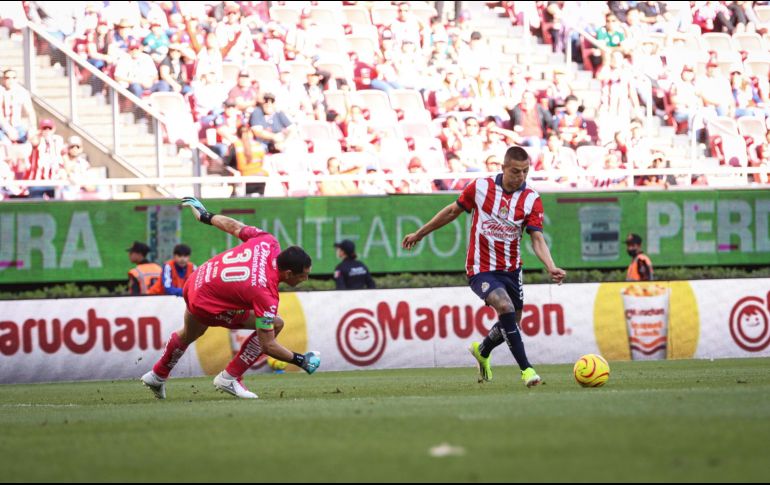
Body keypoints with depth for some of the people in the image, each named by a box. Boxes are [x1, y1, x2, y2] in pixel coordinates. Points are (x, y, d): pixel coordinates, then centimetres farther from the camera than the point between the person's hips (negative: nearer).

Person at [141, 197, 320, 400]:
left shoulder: (268, 242, -18)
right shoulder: (266, 295, -33)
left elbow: (233, 227, -1)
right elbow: (267, 345, -27)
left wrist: (205, 216, 14)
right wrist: (300, 360, -20)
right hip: (207, 305, -8)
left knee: (188, 335, 35)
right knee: (275, 324, -10)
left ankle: (157, 376, 60)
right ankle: (230, 378, 3)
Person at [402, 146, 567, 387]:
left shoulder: (531, 199, -7)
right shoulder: (480, 187, -9)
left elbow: (537, 239, -13)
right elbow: (453, 211, 6)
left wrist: (551, 268, -30)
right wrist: (419, 234, 13)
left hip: (511, 269, 4)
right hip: (481, 269, -4)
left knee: (511, 322, 14)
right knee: (505, 306, -27)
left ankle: (482, 351, 46)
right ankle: (526, 369, -24)